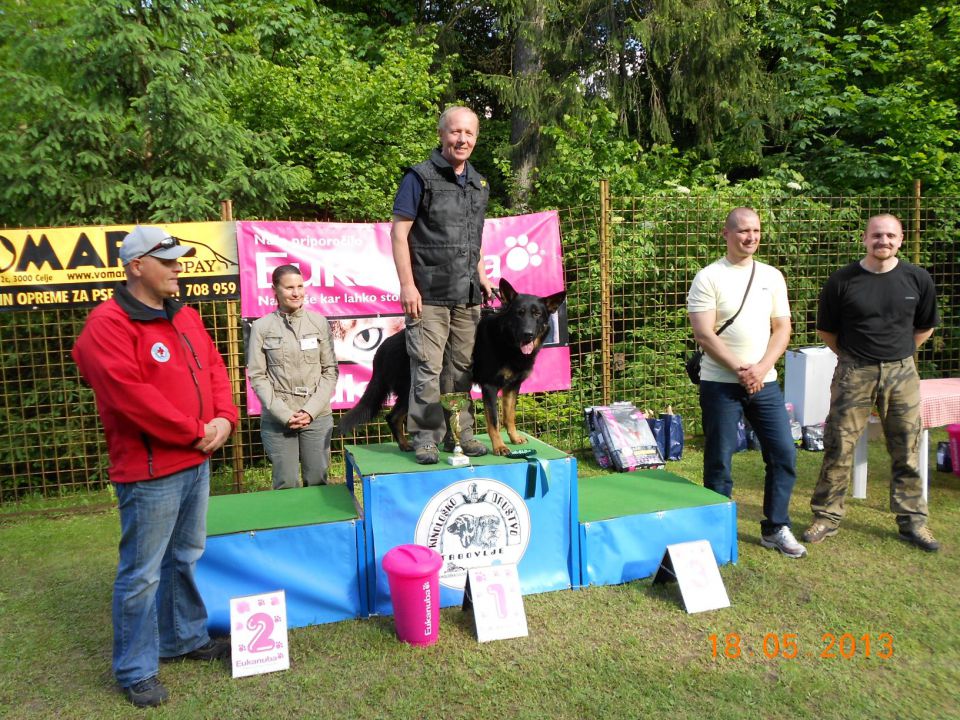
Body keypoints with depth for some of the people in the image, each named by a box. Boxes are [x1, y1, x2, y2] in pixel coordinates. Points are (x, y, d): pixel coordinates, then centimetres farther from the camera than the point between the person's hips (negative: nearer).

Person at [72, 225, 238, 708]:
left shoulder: (184, 316, 11)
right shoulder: (108, 325, -16)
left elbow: (214, 368, 14)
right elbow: (130, 396, -24)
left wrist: (223, 418, -4)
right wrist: (195, 432, -17)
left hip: (195, 463, 9)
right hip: (149, 472, -8)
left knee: (185, 559, 21)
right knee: (142, 573, 3)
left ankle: (185, 639, 38)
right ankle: (135, 670, 20)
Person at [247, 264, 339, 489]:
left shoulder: (319, 322, 2)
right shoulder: (261, 327, -1)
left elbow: (330, 370, 3)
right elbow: (257, 376, -2)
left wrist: (310, 410, -7)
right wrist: (285, 414, -10)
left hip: (317, 416, 1)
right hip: (277, 419, -1)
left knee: (317, 482, 7)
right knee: (286, 485, 5)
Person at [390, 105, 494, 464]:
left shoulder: (479, 184, 17)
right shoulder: (420, 177, -3)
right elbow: (399, 233, -7)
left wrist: (481, 276, 14)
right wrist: (407, 285, -14)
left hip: (467, 296, 6)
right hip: (429, 295, -6)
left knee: (462, 367, 9)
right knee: (427, 368, -6)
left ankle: (459, 433, 20)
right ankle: (425, 437, 5)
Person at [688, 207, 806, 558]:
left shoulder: (772, 276, 9)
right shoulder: (708, 277, -5)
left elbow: (782, 329, 7)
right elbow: (703, 334, -12)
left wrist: (761, 368, -9)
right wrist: (740, 370, -16)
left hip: (765, 382, 5)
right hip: (720, 384, -4)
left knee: (784, 454, 5)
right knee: (719, 461, 2)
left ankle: (775, 528, 21)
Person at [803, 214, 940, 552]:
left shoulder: (917, 279, 0)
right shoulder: (842, 281, -6)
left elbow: (925, 326, 15)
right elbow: (826, 330, 6)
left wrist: (898, 354, 13)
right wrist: (852, 355, 9)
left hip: (901, 373, 2)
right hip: (854, 374, -2)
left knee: (907, 450, 9)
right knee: (838, 447, 1)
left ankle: (912, 521, 23)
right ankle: (826, 517, 13)